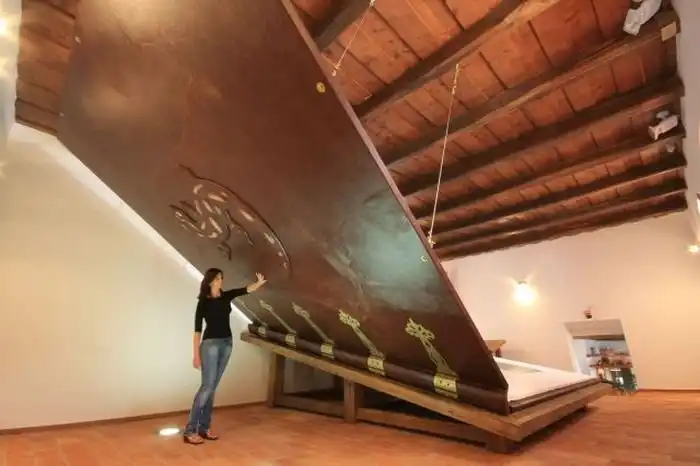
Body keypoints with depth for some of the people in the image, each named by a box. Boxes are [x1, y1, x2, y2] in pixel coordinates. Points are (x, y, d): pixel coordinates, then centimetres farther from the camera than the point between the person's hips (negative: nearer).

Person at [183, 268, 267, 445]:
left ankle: (204, 427, 18)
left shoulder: (226, 296, 8)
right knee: (207, 386, -8)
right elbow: (197, 329, -9)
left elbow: (246, 290, 0)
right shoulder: (203, 302, -7)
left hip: (227, 344, 6)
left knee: (213, 387, 10)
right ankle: (190, 431, 2)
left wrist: (259, 283, -14)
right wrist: (196, 354, -11)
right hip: (210, 344, -5)